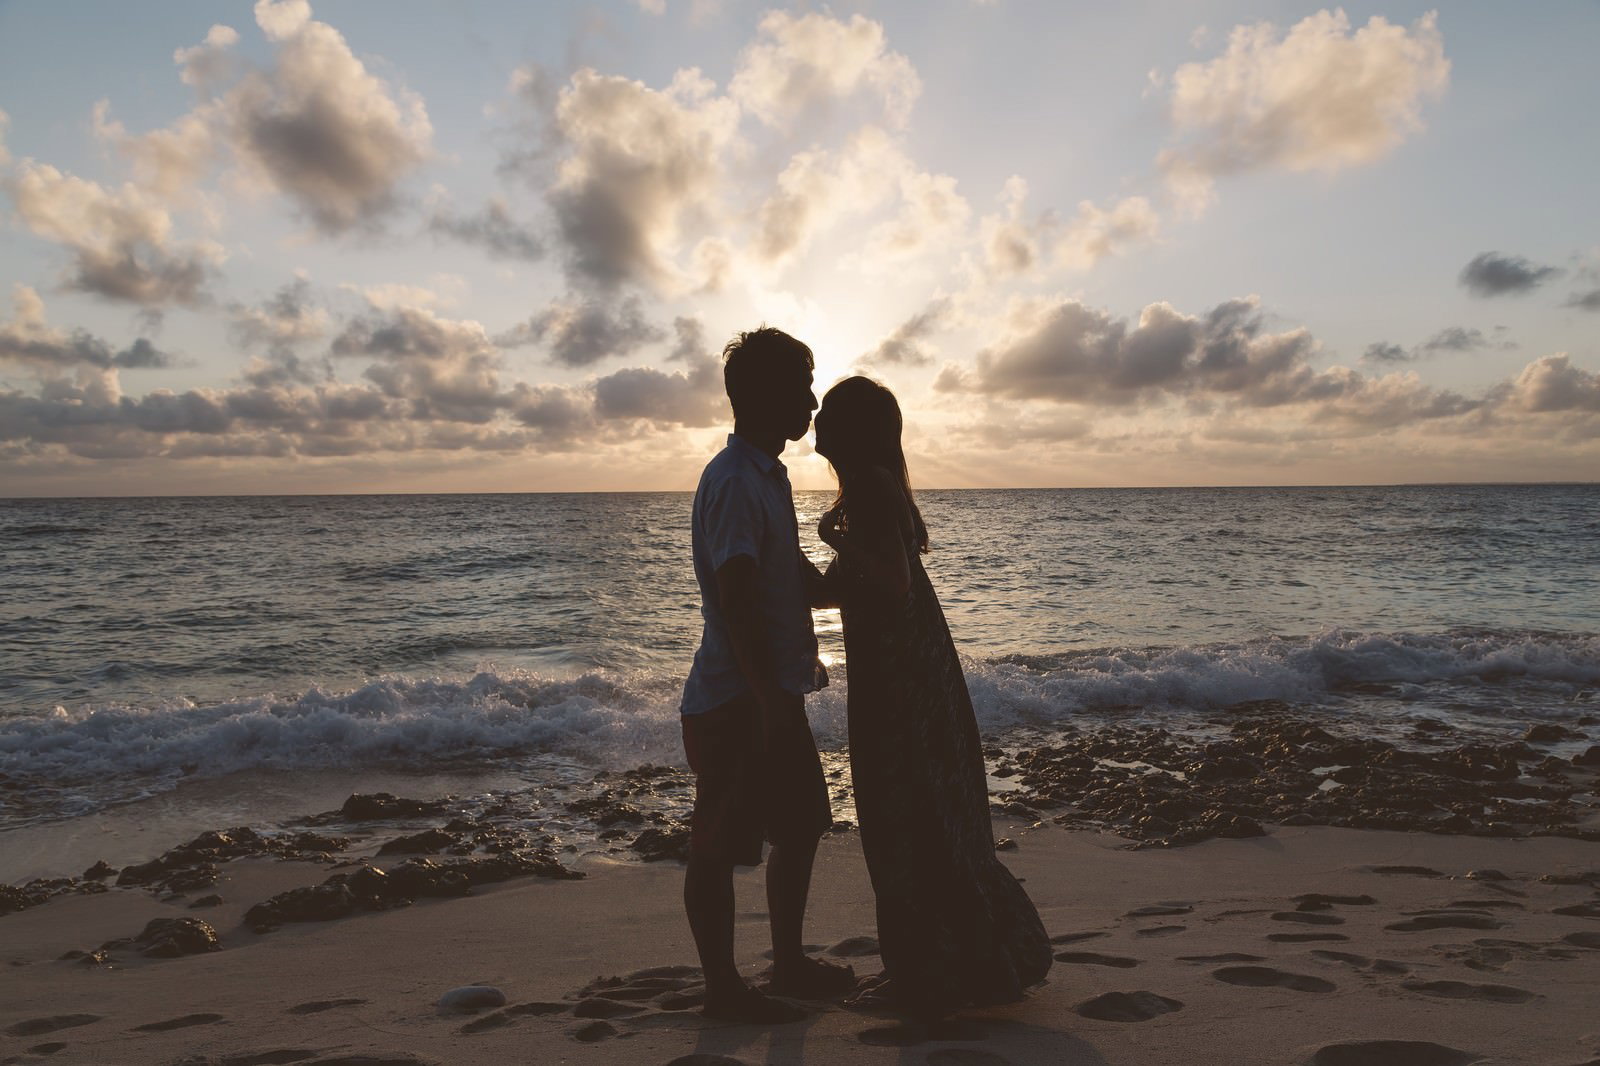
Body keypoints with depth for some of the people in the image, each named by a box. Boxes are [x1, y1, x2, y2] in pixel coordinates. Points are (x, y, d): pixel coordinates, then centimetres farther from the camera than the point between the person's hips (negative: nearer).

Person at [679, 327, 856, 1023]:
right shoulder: (733, 481, -18)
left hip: (774, 694, 10)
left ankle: (788, 963, 33)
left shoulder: (766, 475, 14)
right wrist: (770, 700, -24)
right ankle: (723, 987, 17)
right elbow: (736, 600, -24)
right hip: (734, 702, -10)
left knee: (801, 826, 18)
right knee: (719, 848, 3)